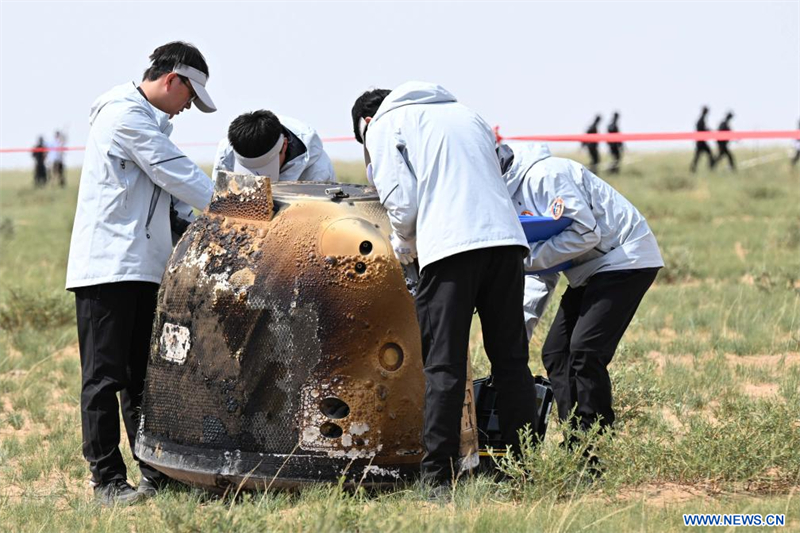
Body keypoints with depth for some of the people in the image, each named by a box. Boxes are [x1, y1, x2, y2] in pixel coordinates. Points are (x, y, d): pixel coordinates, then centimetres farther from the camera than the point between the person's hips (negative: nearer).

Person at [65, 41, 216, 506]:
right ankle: (108, 480, -4)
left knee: (143, 377, 11)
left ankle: (156, 473, 15)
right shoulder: (125, 114, -10)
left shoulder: (151, 120, 23)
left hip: (143, 267, 10)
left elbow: (170, 190, 24)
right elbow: (176, 171, -11)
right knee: (105, 377, -6)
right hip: (107, 266, -10)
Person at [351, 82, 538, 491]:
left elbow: (402, 201, 0)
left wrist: (403, 242, 20)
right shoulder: (465, 113, 30)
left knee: (443, 365, -3)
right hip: (506, 238, 5)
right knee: (511, 360, 11)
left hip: (449, 245, -5)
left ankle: (438, 476, -5)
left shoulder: (383, 126, 12)